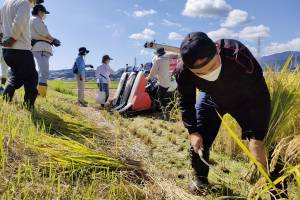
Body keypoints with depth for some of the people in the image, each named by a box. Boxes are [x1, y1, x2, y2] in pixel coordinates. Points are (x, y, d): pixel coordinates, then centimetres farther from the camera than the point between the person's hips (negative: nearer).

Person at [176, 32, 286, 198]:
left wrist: (257, 138, -32)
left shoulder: (238, 55, -42)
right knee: (199, 142, -1)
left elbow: (260, 97, -32)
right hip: (210, 99, 2)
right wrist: (193, 131, -20)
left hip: (243, 98, -1)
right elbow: (186, 102, -11)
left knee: (265, 139, -7)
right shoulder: (182, 72, -32)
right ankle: (200, 178, 27)